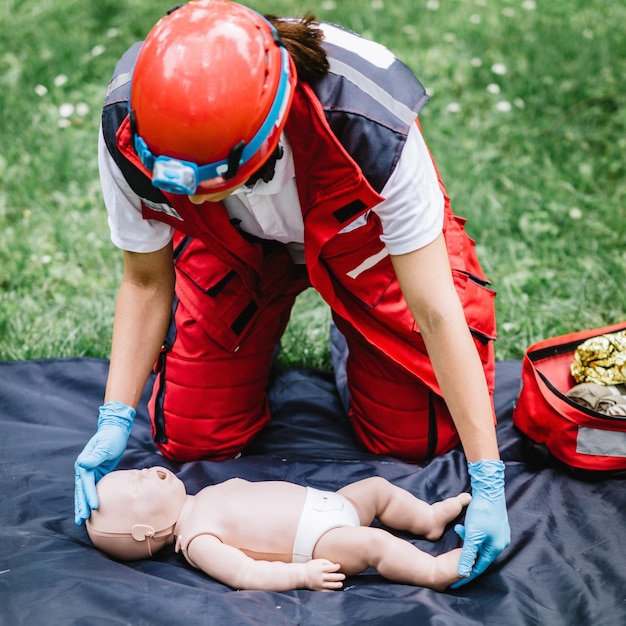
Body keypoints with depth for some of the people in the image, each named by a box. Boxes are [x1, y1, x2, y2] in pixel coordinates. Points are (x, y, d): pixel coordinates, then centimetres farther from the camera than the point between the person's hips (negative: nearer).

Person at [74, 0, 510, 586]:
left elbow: (435, 314, -34)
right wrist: (115, 420, -22)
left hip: (362, 235, -1)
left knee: (418, 438, -5)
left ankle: (349, 326, 23)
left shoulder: (368, 128, -42)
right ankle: (259, 325, 25)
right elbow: (145, 280, -14)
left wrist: (488, 483, -32)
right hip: (232, 244, 2)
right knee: (191, 439, -4)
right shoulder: (129, 129, -33)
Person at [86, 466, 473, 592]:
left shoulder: (206, 498, 11)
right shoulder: (196, 540, -17)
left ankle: (431, 517, 27)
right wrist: (300, 575, -28)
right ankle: (438, 570, -20)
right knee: (374, 543, -27)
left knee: (378, 486, 14)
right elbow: (246, 574, -25)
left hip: (326, 503, 9)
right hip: (321, 540, -9)